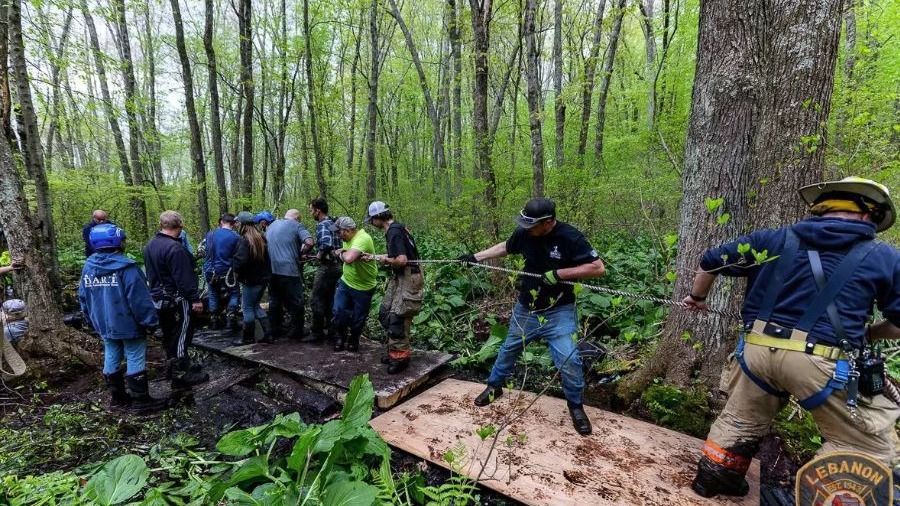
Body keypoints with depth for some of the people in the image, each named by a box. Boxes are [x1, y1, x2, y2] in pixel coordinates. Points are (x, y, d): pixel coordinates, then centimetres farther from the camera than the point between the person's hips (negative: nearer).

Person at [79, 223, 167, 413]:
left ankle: (118, 397, 28)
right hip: (129, 324, -7)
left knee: (111, 359, 16)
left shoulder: (88, 267, 4)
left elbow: (83, 298, 13)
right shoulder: (125, 267, -19)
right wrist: (150, 320, -13)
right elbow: (139, 298, -21)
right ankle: (141, 401, 6)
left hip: (104, 325, 7)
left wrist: (94, 320, 23)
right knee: (135, 360, 0)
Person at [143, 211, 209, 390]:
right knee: (181, 336, -2)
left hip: (159, 299, 9)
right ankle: (180, 376, 3)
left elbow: (151, 273, 19)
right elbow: (185, 278, -24)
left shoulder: (149, 246, 9)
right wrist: (195, 299, -19)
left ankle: (173, 367, 34)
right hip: (177, 300, -9)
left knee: (169, 335, 20)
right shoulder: (174, 248, -22)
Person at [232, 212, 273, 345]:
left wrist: (236, 270, -10)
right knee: (255, 305, 19)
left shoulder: (244, 240, -16)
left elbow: (241, 260, -25)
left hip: (251, 279, -8)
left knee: (247, 307, 5)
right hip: (263, 277, 8)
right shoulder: (261, 238, 8)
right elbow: (266, 257, 15)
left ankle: (247, 337, 15)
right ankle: (268, 334, 17)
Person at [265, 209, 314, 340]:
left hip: (271, 270, 6)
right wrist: (300, 253, -1)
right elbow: (309, 242, -19)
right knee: (295, 303, 6)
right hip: (289, 270, -5)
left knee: (274, 301, 17)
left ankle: (276, 330, 25)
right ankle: (297, 332, 13)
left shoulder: (272, 225, 15)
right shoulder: (297, 225, -3)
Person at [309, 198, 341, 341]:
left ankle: (317, 332, 5)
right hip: (337, 265, 9)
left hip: (327, 266, -9)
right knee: (329, 299, 17)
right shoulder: (333, 223, 13)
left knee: (316, 300, -1)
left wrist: (319, 255, -17)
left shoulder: (322, 225, -15)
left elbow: (326, 243, -33)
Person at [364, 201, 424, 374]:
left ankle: (400, 356, 6)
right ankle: (394, 350, 25)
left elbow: (401, 260, -28)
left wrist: (386, 260, -11)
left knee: (397, 318, -6)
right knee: (385, 314, 14)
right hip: (399, 278, 11)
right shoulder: (395, 228, 11)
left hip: (408, 279, -11)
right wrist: (375, 256, 14)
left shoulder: (394, 232, -20)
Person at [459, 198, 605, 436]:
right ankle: (494, 387, 43)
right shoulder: (524, 233, -10)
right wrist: (475, 257, 10)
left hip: (559, 312, -4)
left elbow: (598, 268, -22)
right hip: (525, 309, 4)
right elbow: (505, 247, 11)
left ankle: (575, 406, 15)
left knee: (569, 360, -11)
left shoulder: (570, 237, -22)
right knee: (508, 349, 18)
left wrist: (559, 273, -27)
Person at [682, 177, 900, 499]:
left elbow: (711, 261, 17)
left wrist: (697, 297, 33)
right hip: (821, 361, -3)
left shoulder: (773, 240, 12)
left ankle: (710, 478, 37)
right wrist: (868, 334, 25)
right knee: (868, 448, 18)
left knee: (739, 422, 25)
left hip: (757, 349, 4)